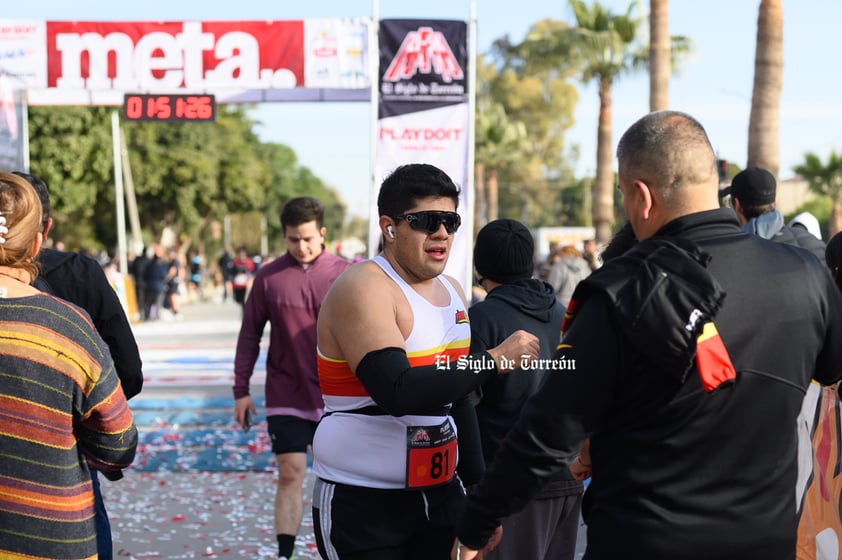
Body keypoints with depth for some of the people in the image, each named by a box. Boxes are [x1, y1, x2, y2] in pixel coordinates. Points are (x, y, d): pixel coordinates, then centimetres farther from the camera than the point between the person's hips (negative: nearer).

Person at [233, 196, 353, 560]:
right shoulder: (268, 277, -2)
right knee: (290, 474, -4)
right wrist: (241, 389, 2)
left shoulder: (346, 274, -3)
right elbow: (250, 335, 4)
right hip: (286, 397, 0)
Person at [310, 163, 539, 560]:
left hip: (439, 494, 7)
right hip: (362, 504, -7)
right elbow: (398, 392, -30)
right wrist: (494, 360, -26)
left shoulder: (452, 290, 8)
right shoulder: (362, 290, -17)